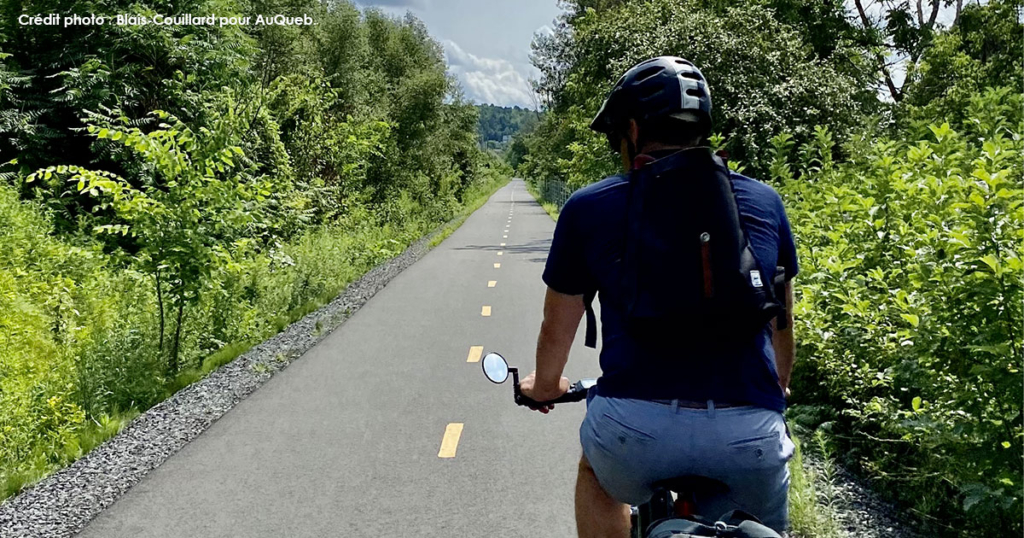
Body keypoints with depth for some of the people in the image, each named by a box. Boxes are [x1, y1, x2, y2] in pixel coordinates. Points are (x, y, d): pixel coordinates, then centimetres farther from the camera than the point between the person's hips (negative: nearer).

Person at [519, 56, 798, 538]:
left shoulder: (588, 208, 5)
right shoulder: (764, 201, 11)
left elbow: (557, 330, 16)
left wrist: (544, 386, 37)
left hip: (633, 428, -1)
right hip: (751, 434, 2)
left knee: (596, 475, 34)